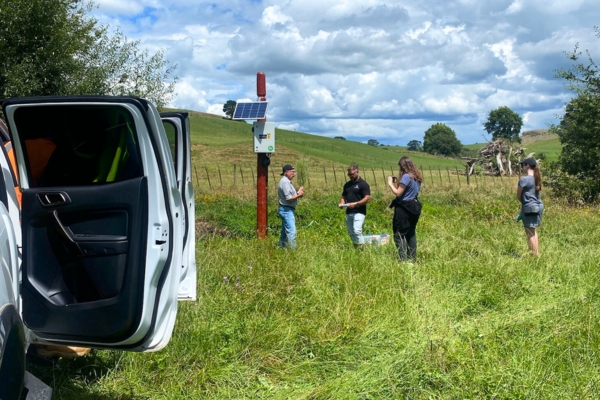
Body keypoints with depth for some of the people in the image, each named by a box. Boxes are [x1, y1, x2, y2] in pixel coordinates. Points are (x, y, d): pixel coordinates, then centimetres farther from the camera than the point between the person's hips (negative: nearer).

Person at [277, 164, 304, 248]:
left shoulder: (286, 181, 16)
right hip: (287, 210, -11)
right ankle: (292, 249, -17)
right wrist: (299, 195, -12)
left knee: (284, 232, 15)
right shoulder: (285, 182, -16)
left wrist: (297, 192, 4)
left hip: (286, 210, 11)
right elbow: (288, 198, -22)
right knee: (291, 231, -15)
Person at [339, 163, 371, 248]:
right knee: (351, 233, 9)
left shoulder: (363, 184, -6)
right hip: (348, 212, 7)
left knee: (357, 231, -21)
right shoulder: (347, 184, 15)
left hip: (359, 212, -7)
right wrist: (342, 203, 1)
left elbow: (367, 198, -12)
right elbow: (343, 196, 23)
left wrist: (355, 204, -22)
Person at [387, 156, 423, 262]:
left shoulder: (406, 177, -16)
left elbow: (398, 193, -17)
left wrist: (390, 183, -4)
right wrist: (398, 183, 14)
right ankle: (412, 259, 16)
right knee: (411, 233, 13)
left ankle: (403, 259, -11)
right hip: (414, 207, 9)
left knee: (399, 234, -5)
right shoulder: (416, 177, 11)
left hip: (404, 208, -9)